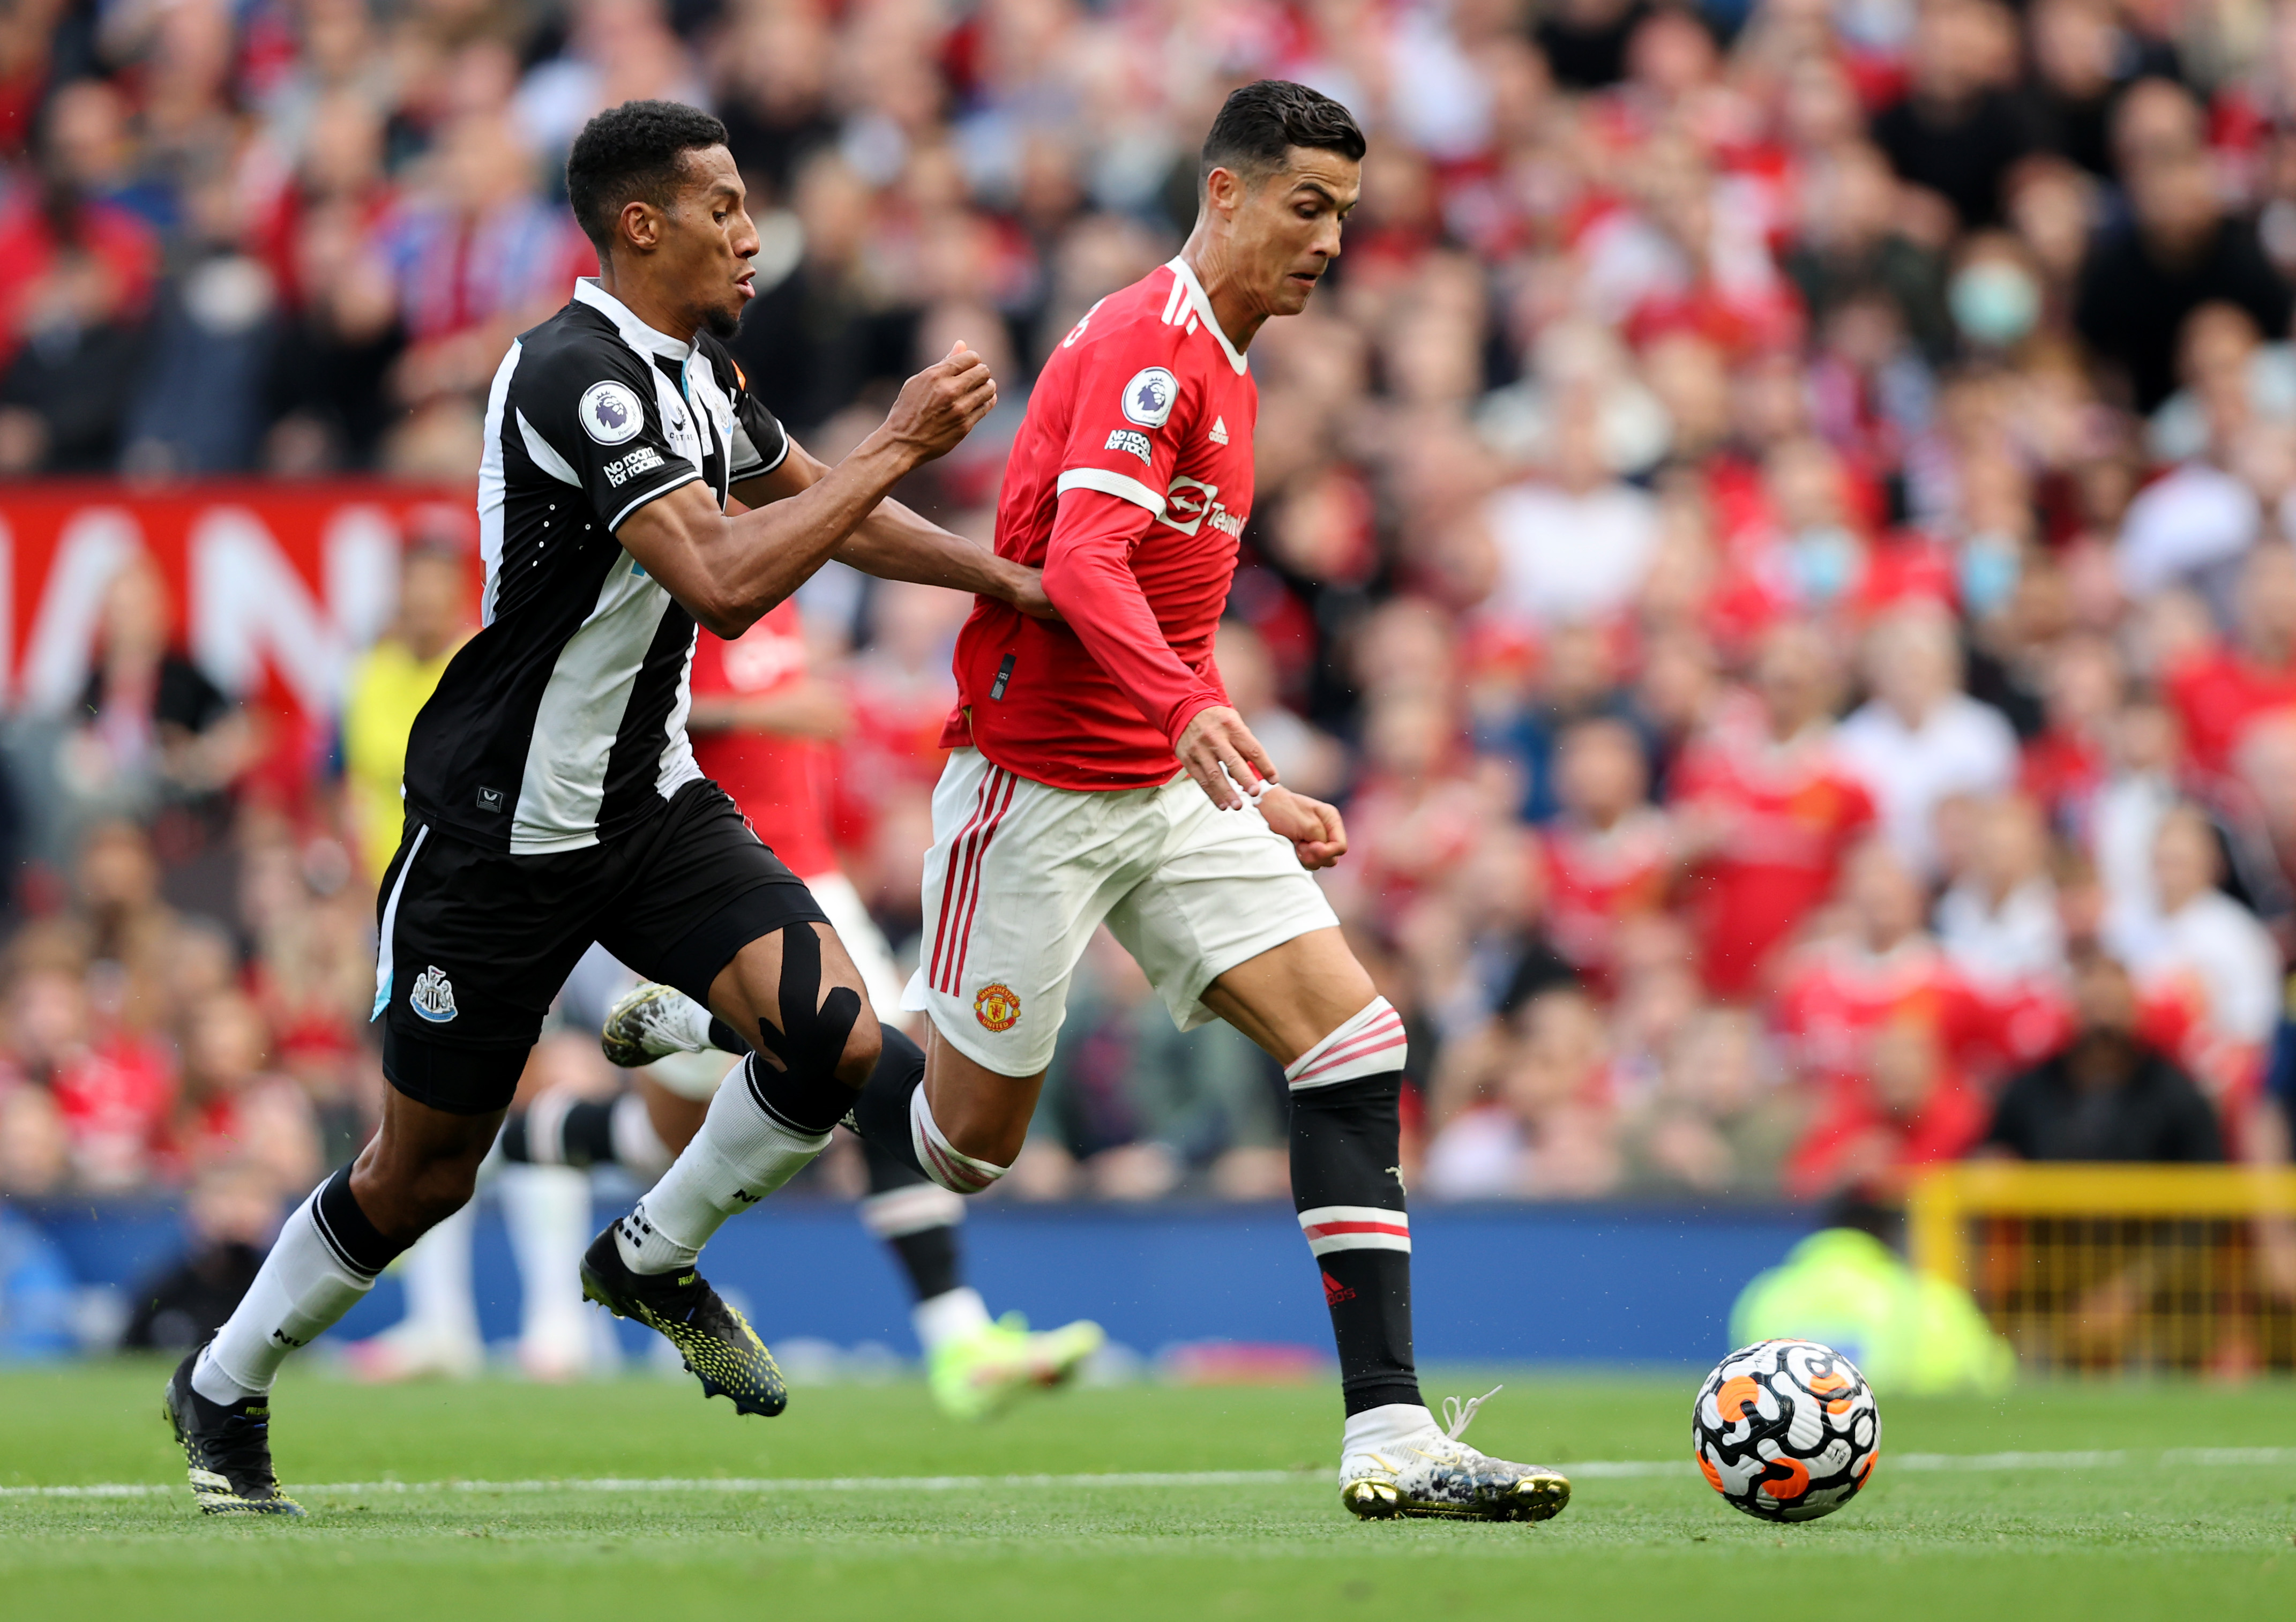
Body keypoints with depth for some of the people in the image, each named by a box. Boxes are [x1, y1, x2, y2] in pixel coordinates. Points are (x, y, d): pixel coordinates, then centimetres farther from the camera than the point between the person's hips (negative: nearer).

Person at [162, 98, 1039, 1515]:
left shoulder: (698, 364, 6)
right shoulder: (579, 374, -23)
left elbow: (814, 505, 24)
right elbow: (726, 583, -32)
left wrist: (1009, 579, 16)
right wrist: (897, 449, -27)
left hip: (650, 800, 7)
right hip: (503, 826, -7)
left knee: (833, 1036, -14)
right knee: (426, 1173, 3)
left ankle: (654, 1263, 12)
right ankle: (223, 1392, 27)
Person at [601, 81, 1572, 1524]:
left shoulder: (1221, 373, 18)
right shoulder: (1146, 342, -14)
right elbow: (1083, 559, -28)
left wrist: (1255, 789, 21)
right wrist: (1188, 708, -43)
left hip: (1168, 786, 9)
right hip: (1039, 787, -9)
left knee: (1354, 1041, -9)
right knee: (968, 1139, 1)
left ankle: (1391, 1435, -13)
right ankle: (663, 1232, 27)